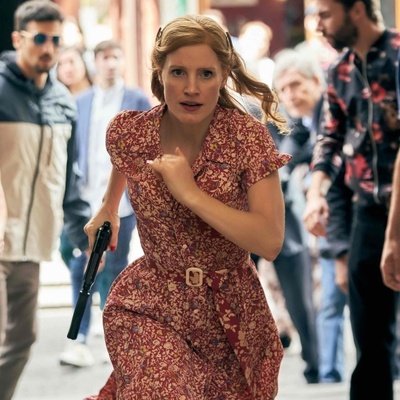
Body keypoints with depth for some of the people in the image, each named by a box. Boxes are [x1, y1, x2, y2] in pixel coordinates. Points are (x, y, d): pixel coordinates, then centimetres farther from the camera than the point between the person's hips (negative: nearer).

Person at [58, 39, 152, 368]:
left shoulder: (137, 100, 4)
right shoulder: (81, 102, 10)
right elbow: (72, 150, 9)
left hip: (120, 200, -2)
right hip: (85, 201, 2)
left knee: (113, 271, 5)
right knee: (81, 270, -4)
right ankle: (81, 339, -2)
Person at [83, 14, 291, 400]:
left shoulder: (247, 136, -16)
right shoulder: (128, 133, -9)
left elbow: (270, 242, -22)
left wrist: (191, 194, -25)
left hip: (230, 307, 0)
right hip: (150, 307, 0)